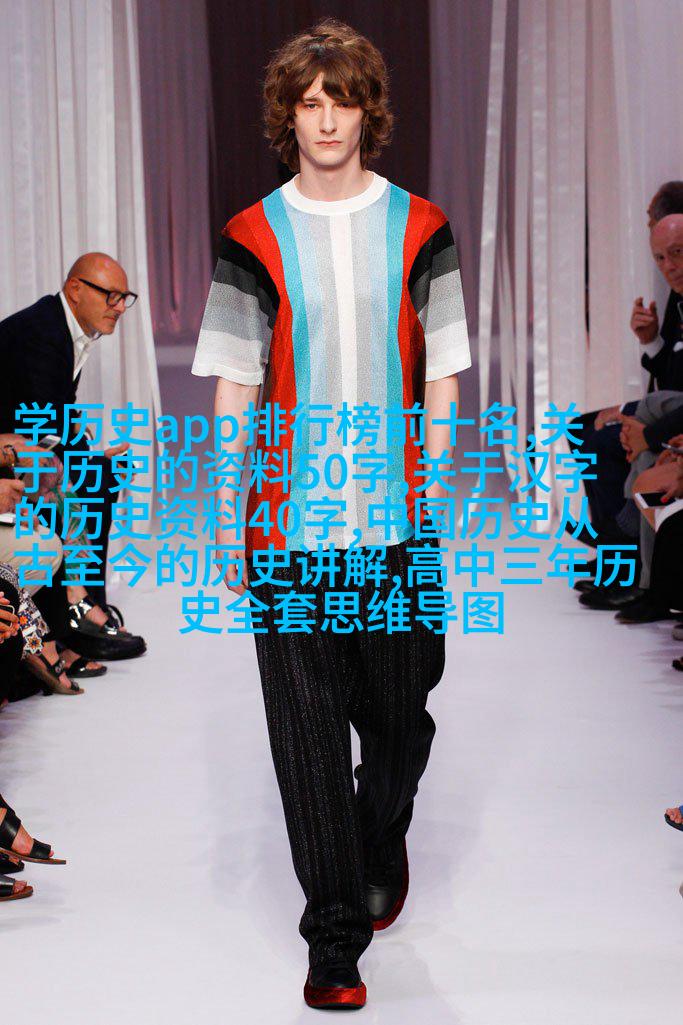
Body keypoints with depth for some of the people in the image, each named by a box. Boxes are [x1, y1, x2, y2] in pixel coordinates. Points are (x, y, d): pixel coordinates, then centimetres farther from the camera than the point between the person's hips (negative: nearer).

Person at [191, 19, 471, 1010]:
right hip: (290, 523, -1)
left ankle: (383, 840, 43)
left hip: (398, 521, 1)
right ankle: (336, 938, 13)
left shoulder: (419, 227, 5)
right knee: (309, 735, 1)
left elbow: (441, 377, 6)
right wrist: (227, 520, 0)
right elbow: (234, 390, 4)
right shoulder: (253, 238, 4)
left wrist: (428, 487, -3)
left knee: (401, 718, 11)